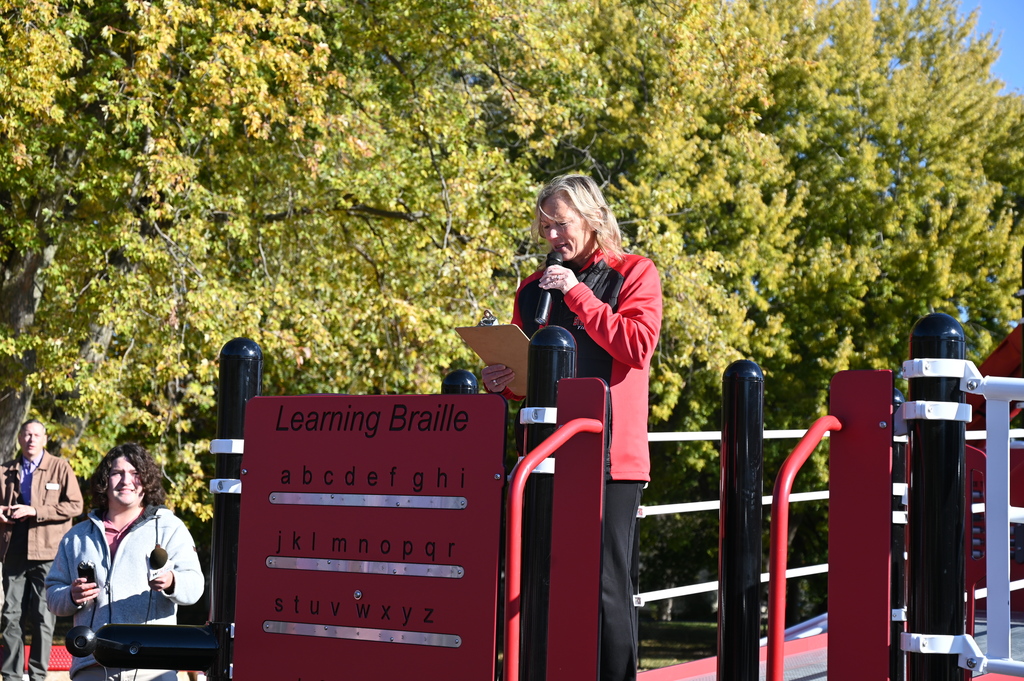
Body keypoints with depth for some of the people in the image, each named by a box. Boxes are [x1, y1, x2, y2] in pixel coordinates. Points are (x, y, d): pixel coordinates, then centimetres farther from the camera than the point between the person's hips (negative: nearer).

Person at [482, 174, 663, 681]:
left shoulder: (634, 274, 5)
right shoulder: (535, 287, 18)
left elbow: (638, 346, -10)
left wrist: (576, 294, -9)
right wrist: (502, 382, 0)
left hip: (610, 455, -5)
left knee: (607, 586, -5)